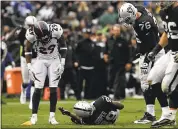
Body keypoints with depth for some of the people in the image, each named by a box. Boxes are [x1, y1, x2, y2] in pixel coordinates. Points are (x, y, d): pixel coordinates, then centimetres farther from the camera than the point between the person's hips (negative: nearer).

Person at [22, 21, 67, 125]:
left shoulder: (56, 30, -23)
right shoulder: (32, 34, -22)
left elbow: (63, 45, -6)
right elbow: (28, 50, -4)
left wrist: (62, 62, -11)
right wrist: (29, 66, -8)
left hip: (54, 60, 0)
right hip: (41, 61, 0)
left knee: (53, 88, -7)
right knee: (38, 88, -9)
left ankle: (52, 117, -1)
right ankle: (34, 117, -5)